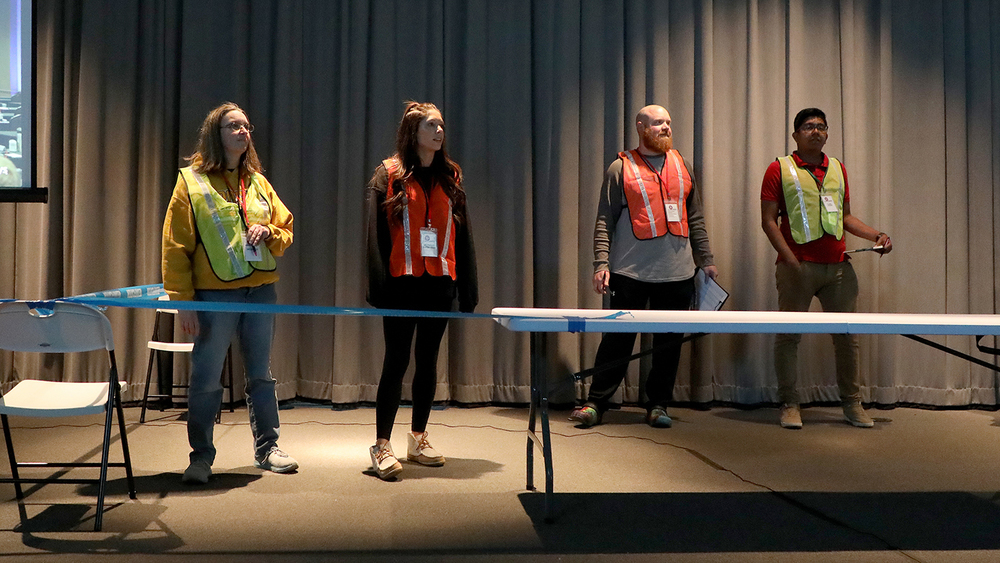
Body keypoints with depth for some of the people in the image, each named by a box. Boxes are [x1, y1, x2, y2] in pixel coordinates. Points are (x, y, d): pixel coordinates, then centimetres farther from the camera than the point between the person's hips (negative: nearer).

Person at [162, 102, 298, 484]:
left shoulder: (259, 183, 11)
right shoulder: (191, 181, -2)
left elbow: (286, 232, 18)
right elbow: (175, 247, -6)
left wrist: (268, 232, -6)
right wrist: (183, 301, -12)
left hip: (261, 291, 4)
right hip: (214, 294, -4)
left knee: (261, 375, 13)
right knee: (205, 379, 3)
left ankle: (267, 448, 25)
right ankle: (201, 456, 17)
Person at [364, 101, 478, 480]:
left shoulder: (451, 177, 13)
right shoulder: (389, 174, 0)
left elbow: (462, 233, 13)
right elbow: (375, 232, -6)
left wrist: (467, 285, 9)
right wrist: (379, 283, -14)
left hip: (439, 282, 4)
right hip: (402, 281, -4)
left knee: (428, 361, 11)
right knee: (396, 361, -3)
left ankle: (418, 438, 24)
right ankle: (382, 445, 5)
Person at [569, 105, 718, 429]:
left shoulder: (681, 165, 14)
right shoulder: (621, 168, 2)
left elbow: (695, 218, 18)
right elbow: (605, 221, -1)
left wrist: (705, 260, 13)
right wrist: (601, 263, -11)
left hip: (678, 273, 4)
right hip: (630, 272, -3)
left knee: (669, 342, 6)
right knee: (618, 340, 0)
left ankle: (657, 405, 19)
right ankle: (596, 403, 10)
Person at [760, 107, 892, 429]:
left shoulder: (838, 169, 17)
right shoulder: (779, 169, 2)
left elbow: (845, 217, 22)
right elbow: (768, 221, -4)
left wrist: (877, 236, 5)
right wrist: (790, 260, -14)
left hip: (838, 266, 5)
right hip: (798, 266, -4)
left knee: (846, 335, 8)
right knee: (788, 335, -1)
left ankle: (852, 404, 19)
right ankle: (789, 405, 9)